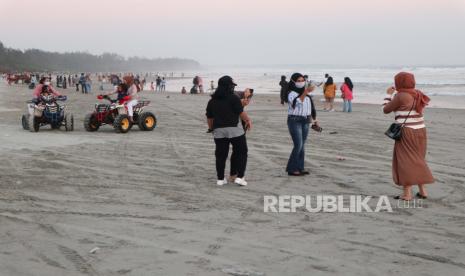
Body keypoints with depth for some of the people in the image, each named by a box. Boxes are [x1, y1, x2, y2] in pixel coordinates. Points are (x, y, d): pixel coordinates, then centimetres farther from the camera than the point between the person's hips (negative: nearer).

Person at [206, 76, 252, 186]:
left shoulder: (212, 101, 10)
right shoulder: (233, 98, -7)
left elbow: (209, 118, 15)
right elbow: (241, 113, -6)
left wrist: (211, 128, 30)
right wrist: (248, 120, 11)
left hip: (218, 131, 5)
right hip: (234, 129, -5)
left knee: (221, 155, 10)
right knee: (241, 152, 7)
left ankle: (220, 178, 11)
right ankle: (239, 177, -1)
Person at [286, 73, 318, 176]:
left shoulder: (306, 93, 14)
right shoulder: (291, 93, -9)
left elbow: (311, 106, 22)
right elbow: (297, 101, -29)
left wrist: (314, 119, 23)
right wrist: (306, 92, -41)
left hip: (305, 121, 7)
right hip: (294, 121, -7)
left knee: (302, 145, 7)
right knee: (298, 145, -12)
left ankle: (300, 168, 13)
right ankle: (292, 169, -4)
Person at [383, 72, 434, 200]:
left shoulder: (400, 96, -14)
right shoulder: (417, 95, 9)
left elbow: (386, 110, -3)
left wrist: (389, 94, 10)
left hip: (407, 133, -7)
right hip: (420, 131, 7)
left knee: (405, 162, 0)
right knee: (417, 161, 18)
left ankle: (407, 193, 0)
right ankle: (422, 190, 18)